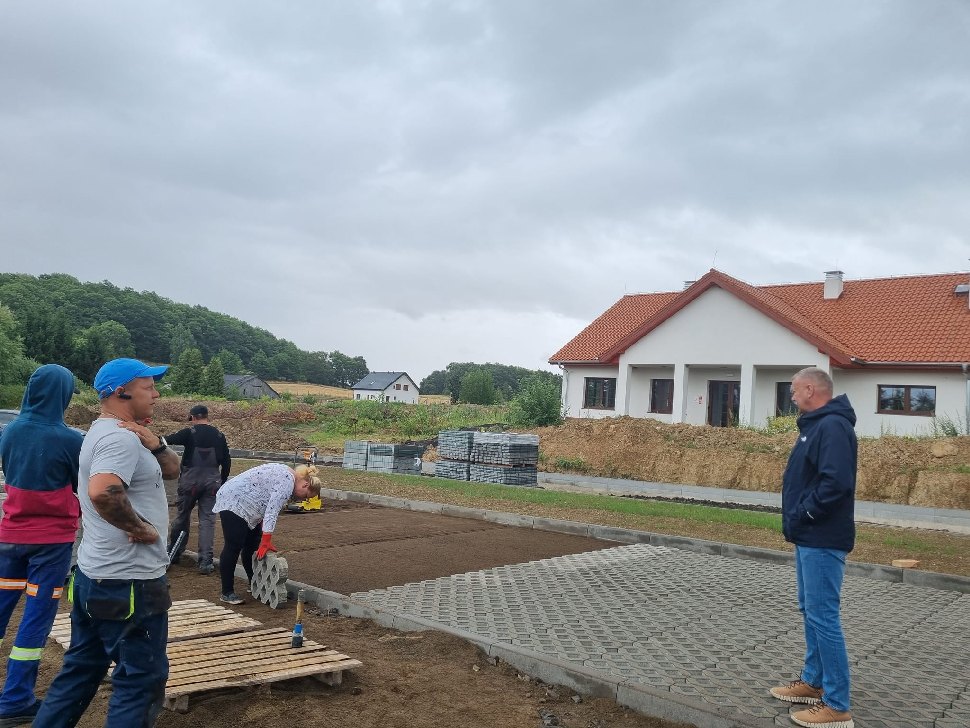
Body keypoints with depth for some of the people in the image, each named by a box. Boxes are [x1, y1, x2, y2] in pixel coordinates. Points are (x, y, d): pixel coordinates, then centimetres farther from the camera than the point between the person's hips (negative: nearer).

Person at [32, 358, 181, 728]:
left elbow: (171, 469, 13)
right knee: (141, 680, 2)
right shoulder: (121, 437, -19)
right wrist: (140, 527, -23)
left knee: (81, 670, 20)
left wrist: (154, 443, -6)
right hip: (129, 583, -10)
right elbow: (103, 492, -37)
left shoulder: (106, 432, 14)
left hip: (94, 576, 10)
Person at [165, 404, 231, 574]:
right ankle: (205, 562, -2)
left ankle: (173, 553, 28)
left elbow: (168, 440, -14)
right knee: (208, 520, 3)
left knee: (181, 516, 15)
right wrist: (222, 482, 18)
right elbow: (226, 461, 10)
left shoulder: (189, 432, -6)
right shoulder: (219, 436, 6)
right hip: (212, 481, 2)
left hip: (190, 480, -2)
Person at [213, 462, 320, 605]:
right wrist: (266, 542, -23)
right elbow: (272, 512, -24)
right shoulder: (287, 482, -20)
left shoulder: (287, 475, 11)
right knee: (234, 547, -8)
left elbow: (269, 508, 15)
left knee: (253, 546, 12)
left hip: (245, 504, 11)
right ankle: (227, 593, -2)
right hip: (233, 502, -11)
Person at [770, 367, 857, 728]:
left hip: (822, 541, -11)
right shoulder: (816, 424, 15)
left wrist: (802, 515, -18)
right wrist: (798, 519, 9)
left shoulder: (833, 426, -18)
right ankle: (813, 683, 31)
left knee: (823, 617, -6)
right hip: (810, 538, 11)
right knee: (811, 613, 18)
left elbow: (835, 483, -28)